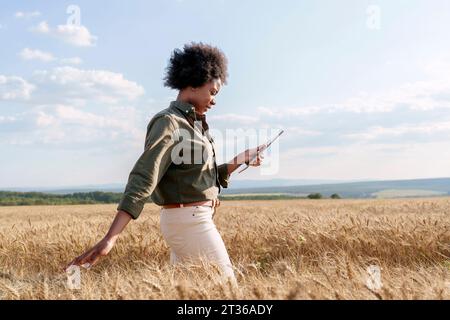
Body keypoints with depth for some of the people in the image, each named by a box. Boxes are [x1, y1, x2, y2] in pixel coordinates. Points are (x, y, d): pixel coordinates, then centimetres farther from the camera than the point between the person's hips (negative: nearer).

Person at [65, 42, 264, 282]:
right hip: (189, 221, -9)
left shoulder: (193, 124, 13)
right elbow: (142, 181, -25)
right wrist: (110, 238, -32)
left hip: (191, 219, 9)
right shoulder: (168, 123, -15)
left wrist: (239, 161, 12)